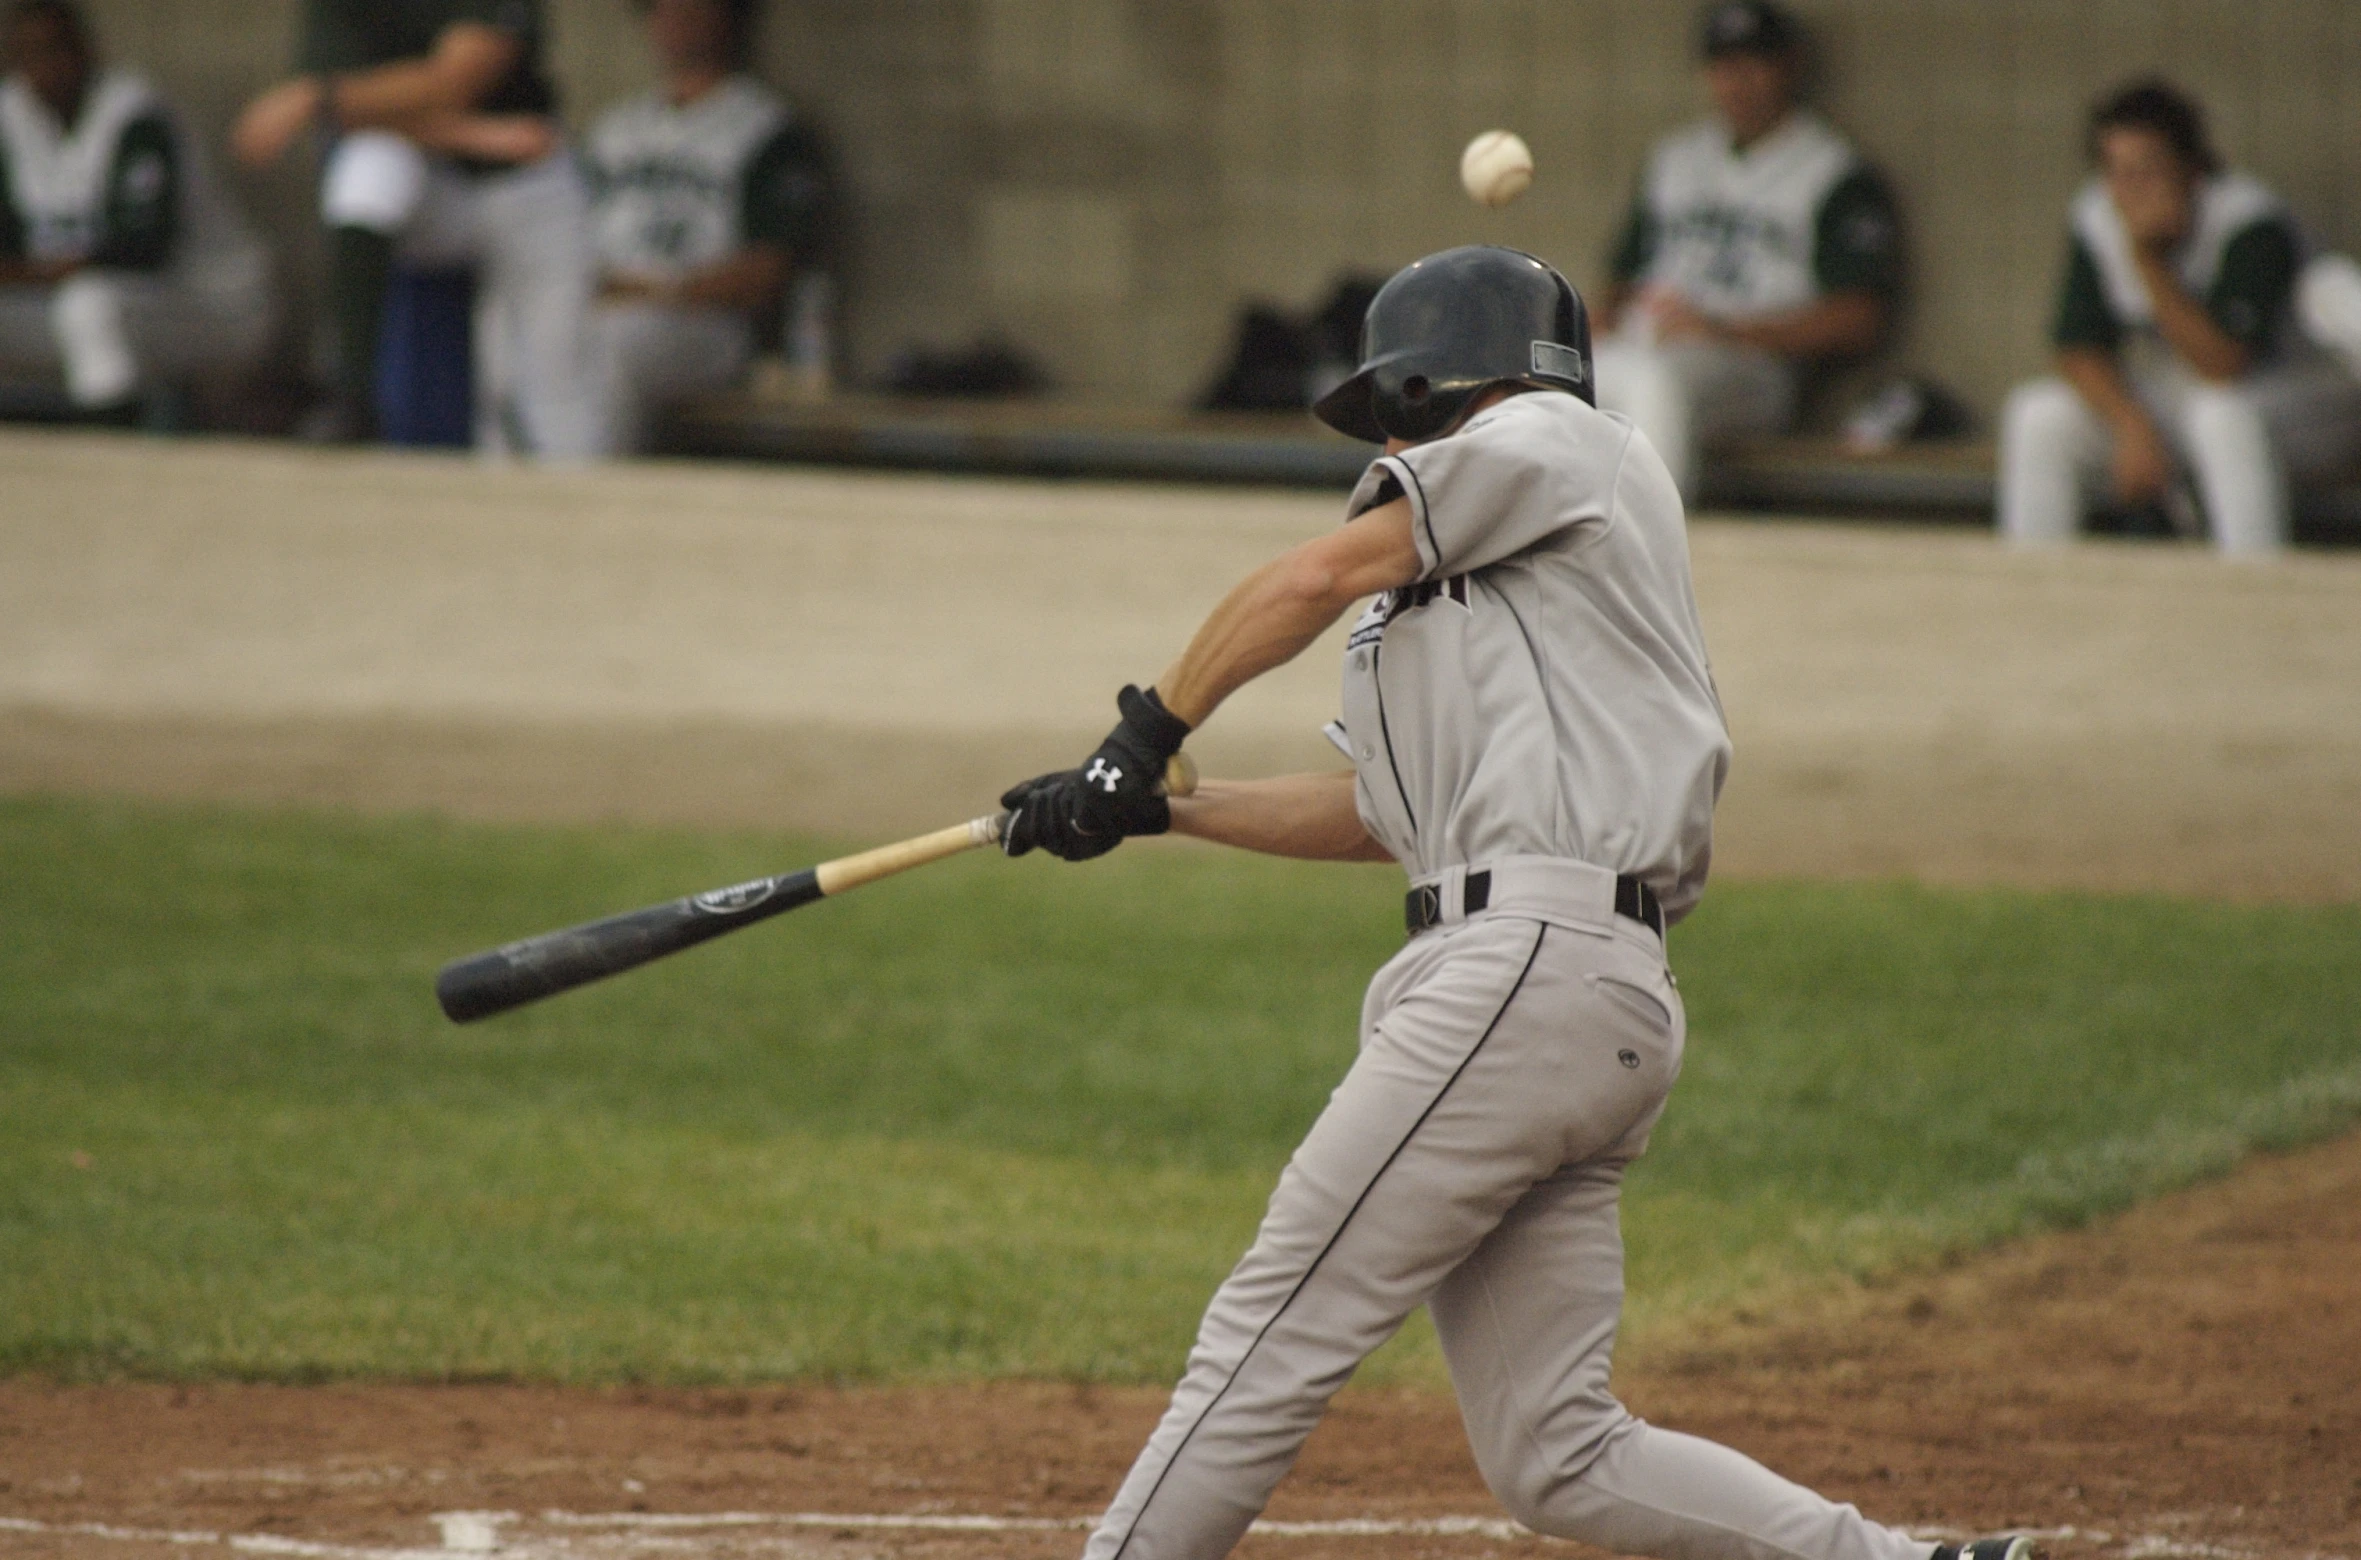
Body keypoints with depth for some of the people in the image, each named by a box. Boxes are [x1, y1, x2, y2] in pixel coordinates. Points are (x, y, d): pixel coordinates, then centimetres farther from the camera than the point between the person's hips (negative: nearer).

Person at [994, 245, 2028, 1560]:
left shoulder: (1560, 441, 6)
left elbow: (1314, 578, 2)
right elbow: (1384, 814, 30)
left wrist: (1149, 735, 10)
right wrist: (1156, 809, 25)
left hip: (1540, 958, -9)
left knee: (1278, 1326, -10)